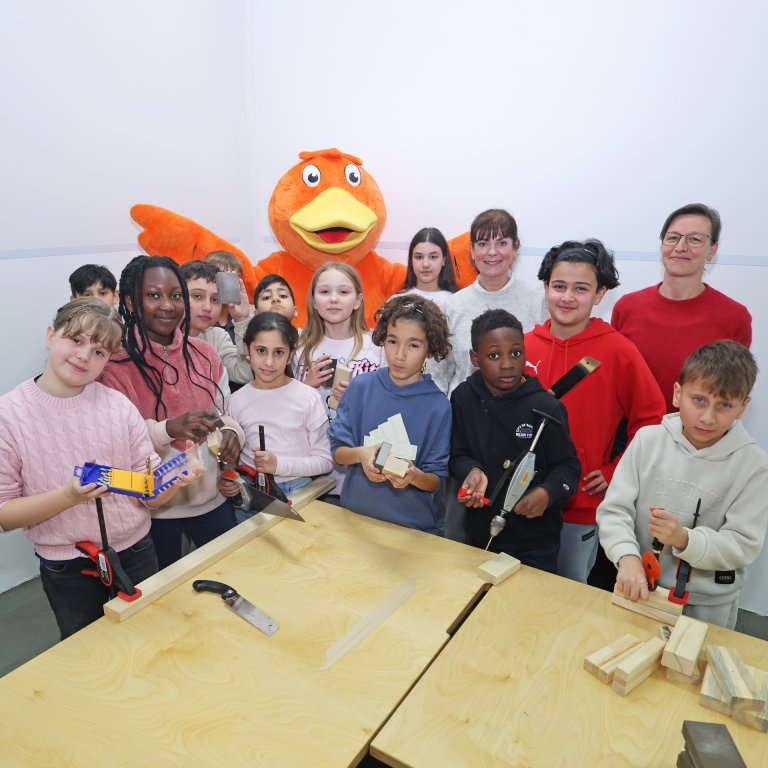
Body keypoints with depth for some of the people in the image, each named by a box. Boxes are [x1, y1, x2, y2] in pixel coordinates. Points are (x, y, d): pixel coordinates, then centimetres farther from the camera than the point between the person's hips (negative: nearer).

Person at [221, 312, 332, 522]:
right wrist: (225, 480, -11)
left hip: (296, 493, -2)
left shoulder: (308, 398, -10)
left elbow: (325, 461, -8)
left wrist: (279, 465, -20)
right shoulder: (237, 400, 0)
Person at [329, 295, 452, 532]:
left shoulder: (438, 406, -10)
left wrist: (414, 476, -26)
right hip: (354, 513, 2)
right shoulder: (360, 388, -5)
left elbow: (435, 482, -6)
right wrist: (360, 454, -21)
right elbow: (337, 450, -1)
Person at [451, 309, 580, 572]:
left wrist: (548, 492, -25)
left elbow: (568, 465, -6)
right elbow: (457, 454, 0)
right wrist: (471, 470, -21)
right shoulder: (463, 398, -8)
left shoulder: (545, 407, -15)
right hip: (480, 533, 3)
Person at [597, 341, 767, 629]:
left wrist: (684, 539, -29)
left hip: (709, 605, -1)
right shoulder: (648, 439, -10)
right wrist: (628, 557, -26)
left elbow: (744, 545, -12)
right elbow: (613, 509, -10)